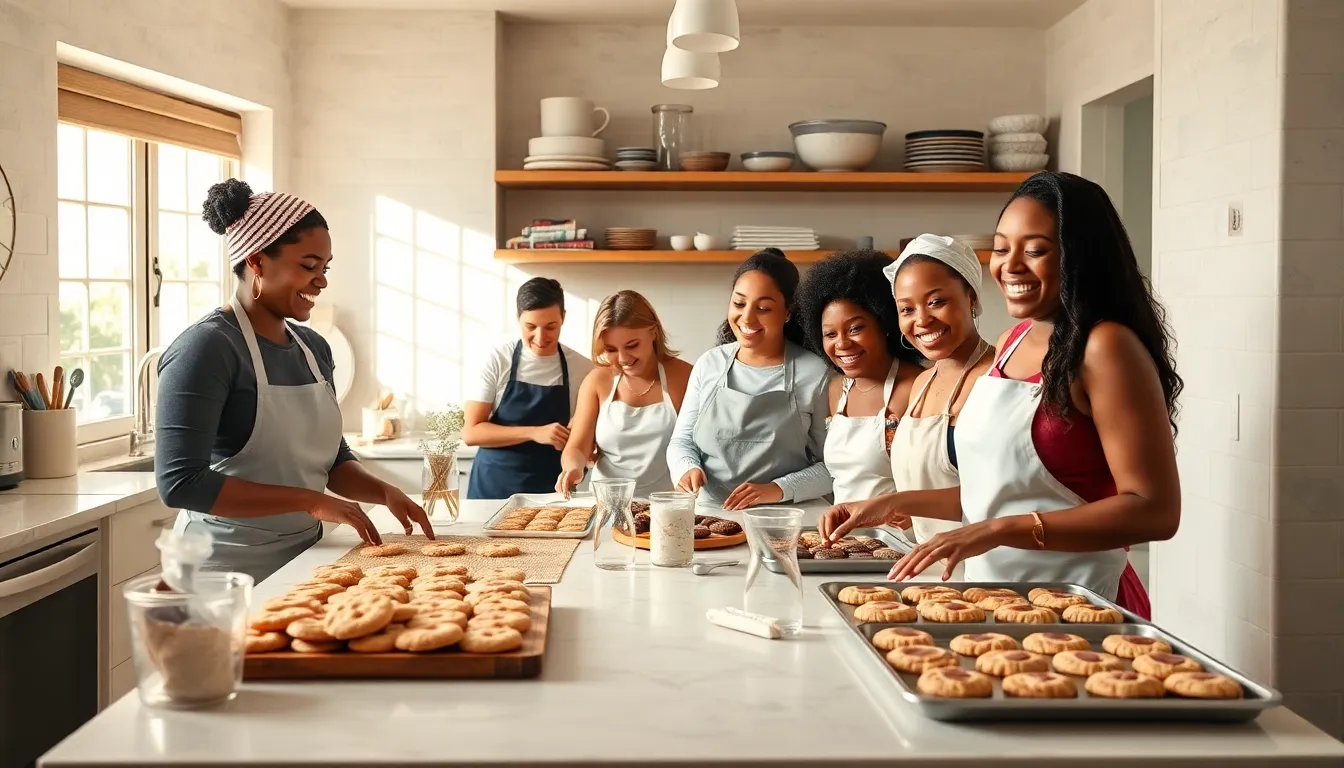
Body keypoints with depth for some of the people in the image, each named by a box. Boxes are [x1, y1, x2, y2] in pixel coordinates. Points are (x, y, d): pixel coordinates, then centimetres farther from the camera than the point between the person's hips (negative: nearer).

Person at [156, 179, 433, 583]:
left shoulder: (313, 347, 6)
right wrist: (309, 501, -23)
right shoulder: (207, 347, -16)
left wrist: (384, 492, -4)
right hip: (228, 570, -7)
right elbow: (180, 482, -23)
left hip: (303, 560, 7)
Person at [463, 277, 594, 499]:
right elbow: (471, 432, -9)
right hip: (492, 488, -1)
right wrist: (534, 433, -19)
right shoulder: (498, 360, -6)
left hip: (551, 494, 1)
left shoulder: (582, 368, -3)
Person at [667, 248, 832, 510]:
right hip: (708, 515, 3)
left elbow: (833, 466, -1)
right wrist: (688, 468, -7)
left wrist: (779, 489, -15)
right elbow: (682, 440, 14)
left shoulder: (815, 373, -3)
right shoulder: (709, 364, 8)